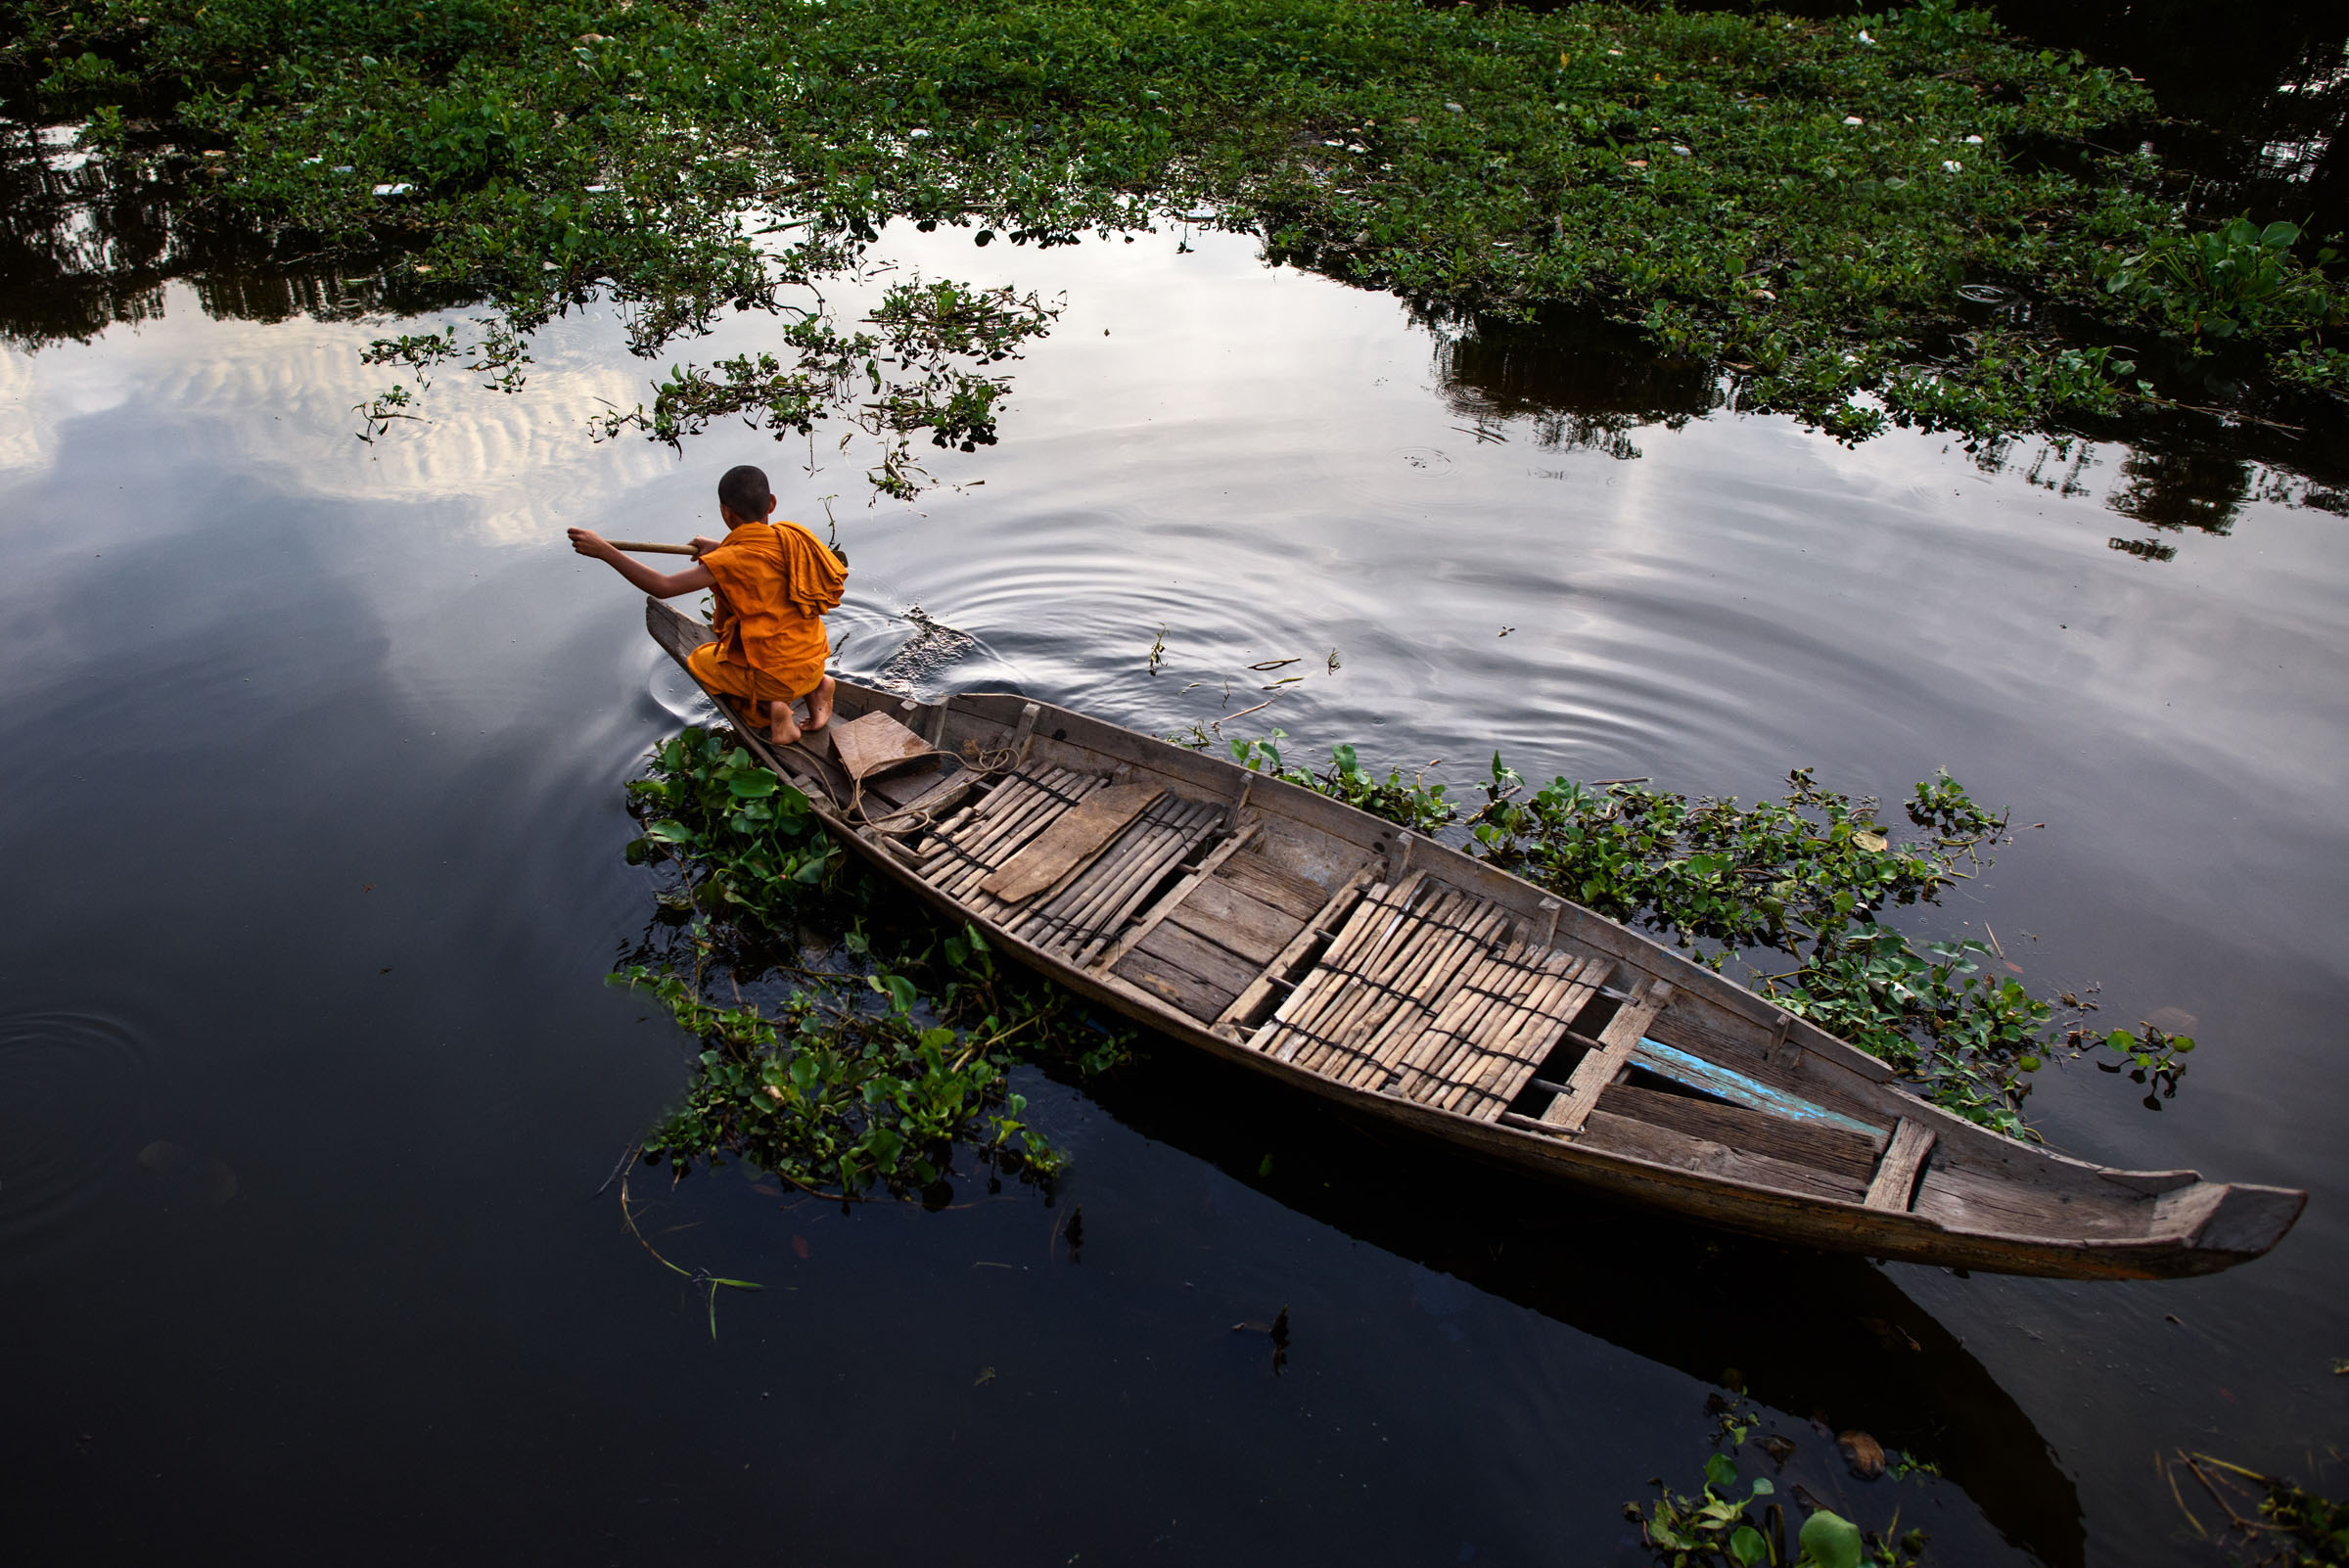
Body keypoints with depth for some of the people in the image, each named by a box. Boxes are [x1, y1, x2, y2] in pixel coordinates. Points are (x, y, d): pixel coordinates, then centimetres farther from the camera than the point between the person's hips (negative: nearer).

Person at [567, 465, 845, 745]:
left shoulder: (731, 561, -20)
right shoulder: (791, 536, -1)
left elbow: (663, 587, -22)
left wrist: (603, 551, -19)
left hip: (772, 678, -5)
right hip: (813, 664, 5)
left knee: (698, 661, 25)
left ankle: (768, 707, 0)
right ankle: (815, 686, 8)